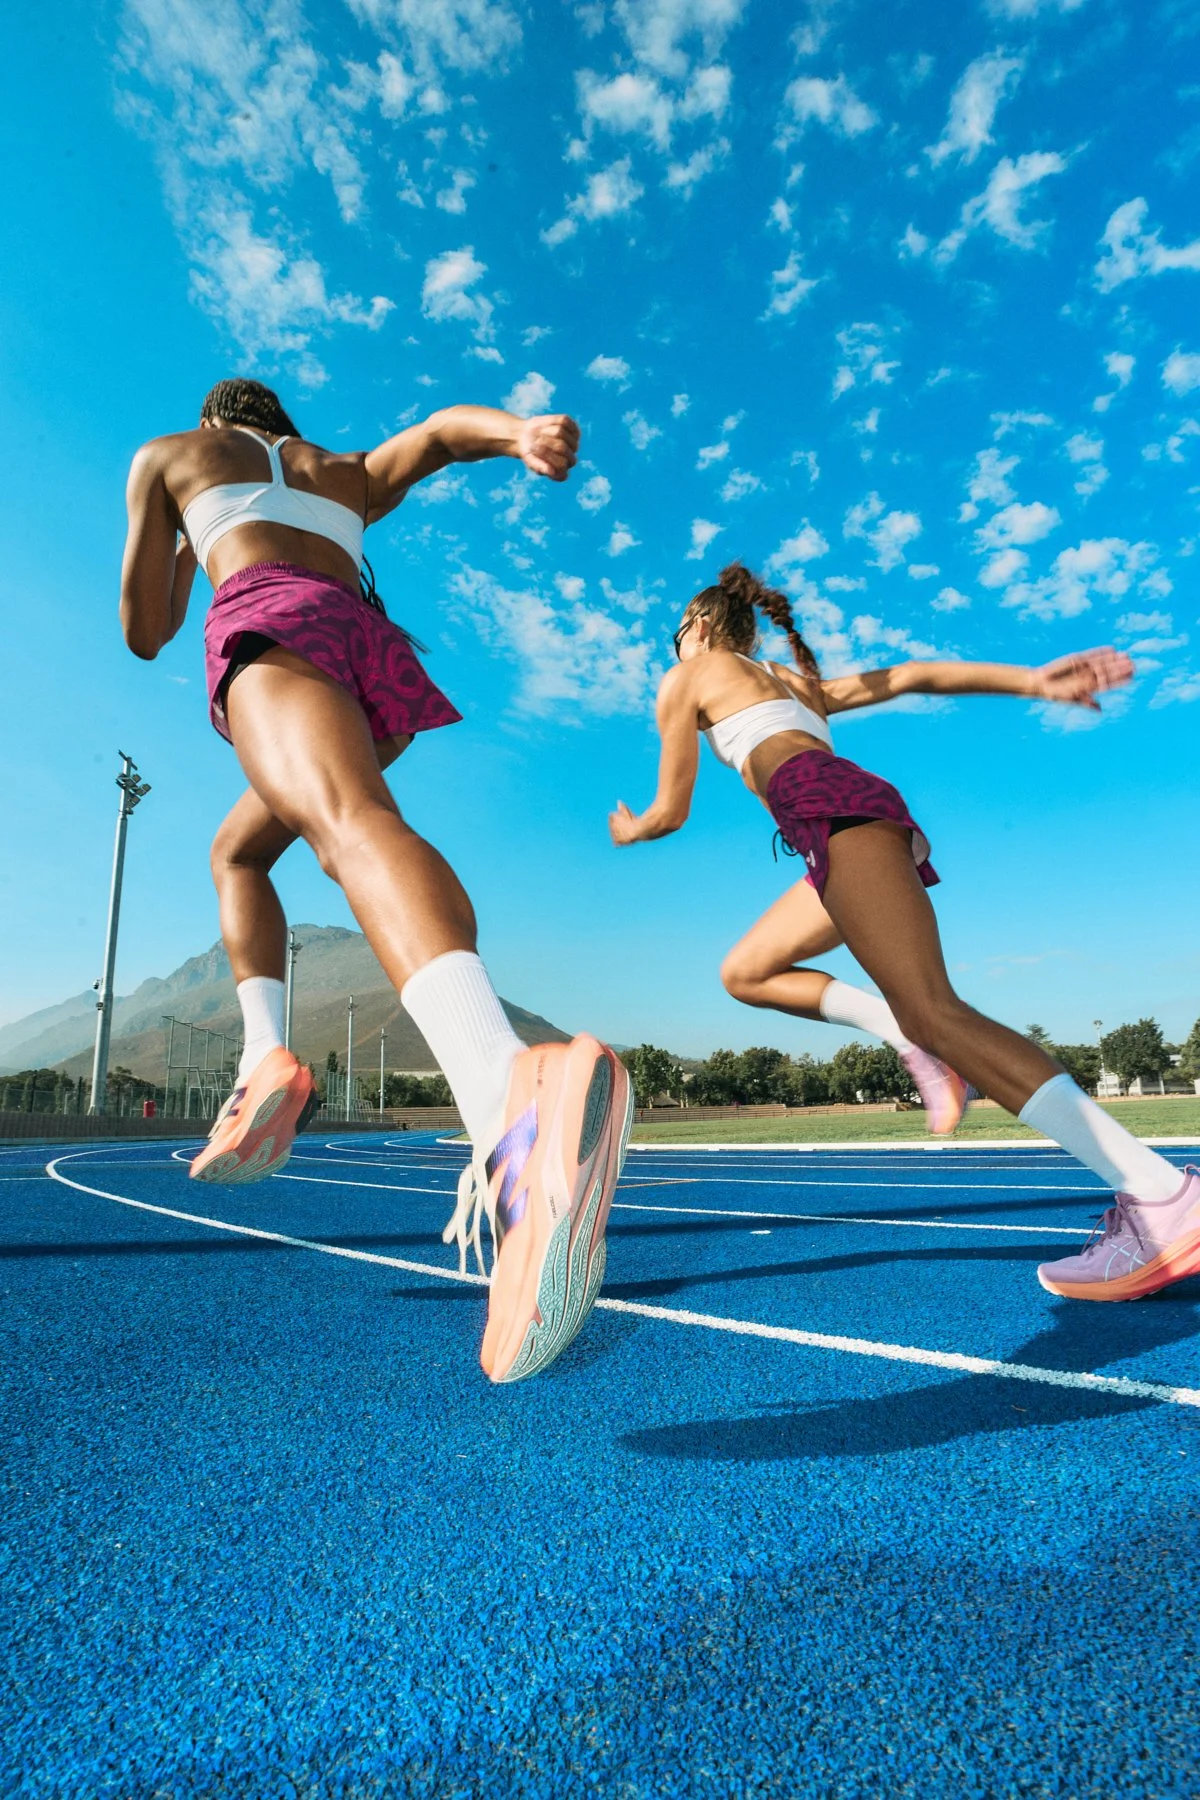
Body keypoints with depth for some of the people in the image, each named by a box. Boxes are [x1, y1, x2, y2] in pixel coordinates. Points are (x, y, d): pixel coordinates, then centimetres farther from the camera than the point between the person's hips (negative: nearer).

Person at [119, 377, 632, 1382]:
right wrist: (524, 431, -4)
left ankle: (509, 1091, -66)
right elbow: (442, 430, 18)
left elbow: (144, 633, 26)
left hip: (272, 620, -5)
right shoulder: (350, 476, 40)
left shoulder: (170, 455, 32)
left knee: (354, 825, -36)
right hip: (377, 650, 5)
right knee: (238, 849, 25)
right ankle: (267, 1059, 0)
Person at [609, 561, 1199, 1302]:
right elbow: (910, 677, 23)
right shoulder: (797, 682, 37)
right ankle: (907, 1034, 0)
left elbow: (671, 812, 17)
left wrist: (629, 829, 41)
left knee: (931, 1011, -21)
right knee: (745, 972, 18)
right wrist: (1028, 681, 11)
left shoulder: (687, 679, 18)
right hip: (875, 810, 9)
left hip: (831, 808, -9)